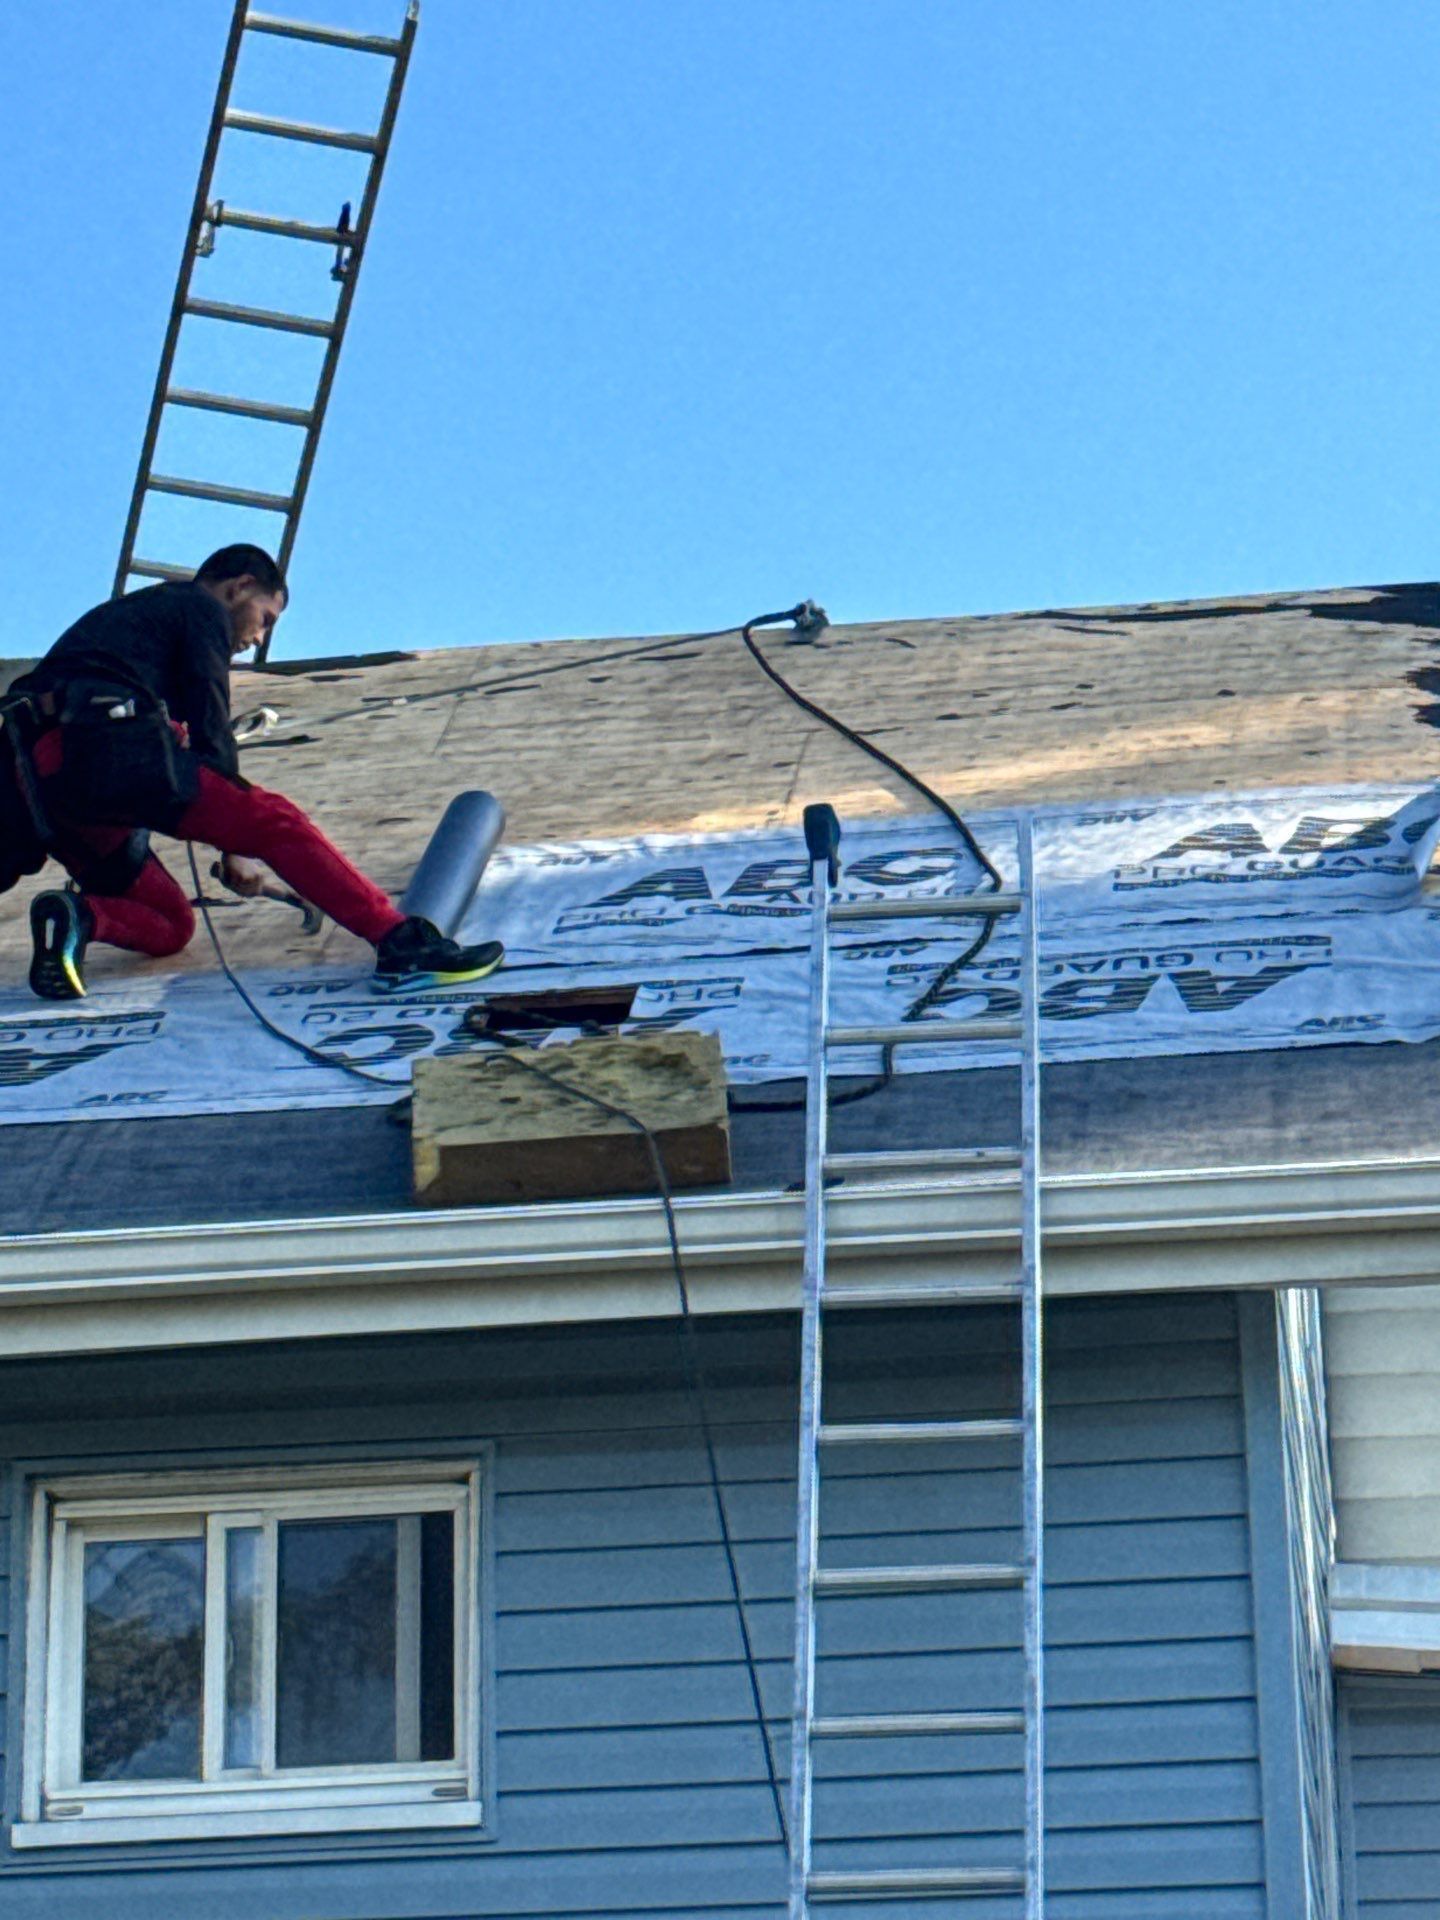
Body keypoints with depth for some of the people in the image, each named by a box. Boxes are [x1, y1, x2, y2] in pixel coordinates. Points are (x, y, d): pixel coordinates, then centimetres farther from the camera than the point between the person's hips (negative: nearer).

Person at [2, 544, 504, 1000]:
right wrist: (236, 843, 6)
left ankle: (77, 916, -12)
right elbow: (208, 724, 4)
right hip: (112, 748, -8)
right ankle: (401, 942, -23)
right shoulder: (202, 607, 12)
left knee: (170, 929, 16)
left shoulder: (128, 612, 38)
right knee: (274, 821, -10)